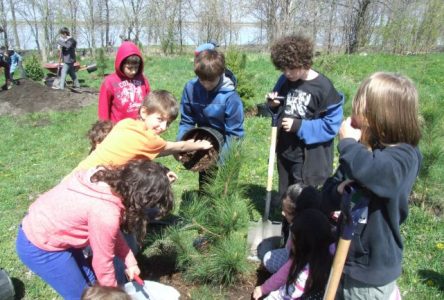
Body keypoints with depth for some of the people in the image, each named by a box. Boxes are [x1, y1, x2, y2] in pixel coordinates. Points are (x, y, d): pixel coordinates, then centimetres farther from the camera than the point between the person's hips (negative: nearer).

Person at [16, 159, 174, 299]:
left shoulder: (108, 179, -9)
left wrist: (130, 261, 3)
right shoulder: (106, 213, -32)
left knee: (91, 283, 18)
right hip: (39, 247, -8)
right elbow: (102, 261, -16)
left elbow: (112, 232, 5)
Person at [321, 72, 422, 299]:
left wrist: (348, 142, -26)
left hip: (372, 269, -6)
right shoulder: (363, 151, 1)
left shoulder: (403, 156, -21)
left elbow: (369, 171, -46)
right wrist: (339, 191, -22)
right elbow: (328, 200, 2)